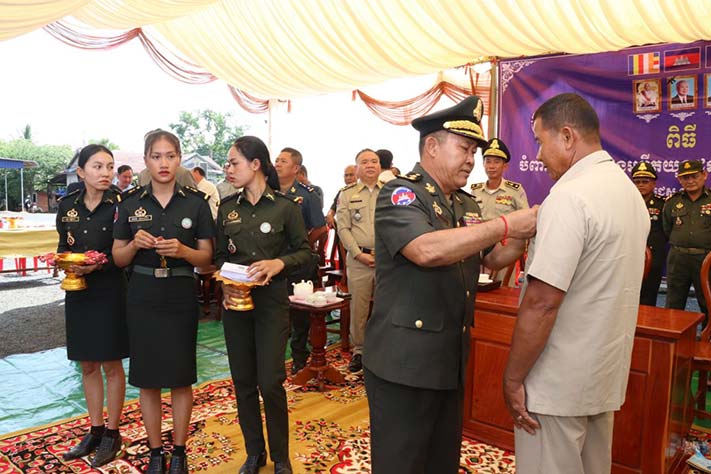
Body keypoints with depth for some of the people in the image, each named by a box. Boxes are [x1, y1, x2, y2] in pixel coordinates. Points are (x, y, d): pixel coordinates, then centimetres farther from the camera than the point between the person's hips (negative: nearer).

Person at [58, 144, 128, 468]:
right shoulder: (67, 205, 3)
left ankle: (112, 433, 21)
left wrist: (100, 264, -23)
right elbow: (62, 247, 11)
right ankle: (95, 430, 29)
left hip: (110, 292, -4)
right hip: (78, 292, 5)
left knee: (111, 365, 6)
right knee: (88, 365, 14)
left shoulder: (120, 204, -9)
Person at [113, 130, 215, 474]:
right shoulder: (130, 202, 2)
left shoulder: (196, 202, -2)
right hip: (142, 297, 2)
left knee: (180, 377, 7)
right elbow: (118, 258, 5)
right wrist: (135, 244, -15)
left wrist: (182, 251, -20)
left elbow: (206, 257, -1)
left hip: (180, 297, -1)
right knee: (147, 378, 9)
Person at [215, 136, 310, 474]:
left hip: (272, 300, -4)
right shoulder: (226, 208, 6)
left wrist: (279, 263, -19)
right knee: (243, 381, 10)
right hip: (236, 300, 4)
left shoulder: (285, 207, -5)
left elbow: (305, 251, -1)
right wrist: (224, 281, -10)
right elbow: (219, 254, 10)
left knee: (270, 382, -4)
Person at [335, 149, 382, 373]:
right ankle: (358, 351, 18)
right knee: (358, 307, 5)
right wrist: (359, 254, -8)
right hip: (358, 259, 0)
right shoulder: (347, 194, 8)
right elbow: (343, 228, 2)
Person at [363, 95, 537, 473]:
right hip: (404, 362, -7)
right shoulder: (399, 193, -12)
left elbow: (494, 259, 18)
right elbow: (427, 250, -30)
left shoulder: (466, 204, 12)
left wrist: (526, 232, -1)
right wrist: (506, 225, -26)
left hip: (452, 360, 8)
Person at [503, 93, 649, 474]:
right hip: (607, 375, 9)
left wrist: (513, 379, -16)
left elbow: (542, 302, -24)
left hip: (560, 384, -9)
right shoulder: (629, 190, 9)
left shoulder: (570, 196, -21)